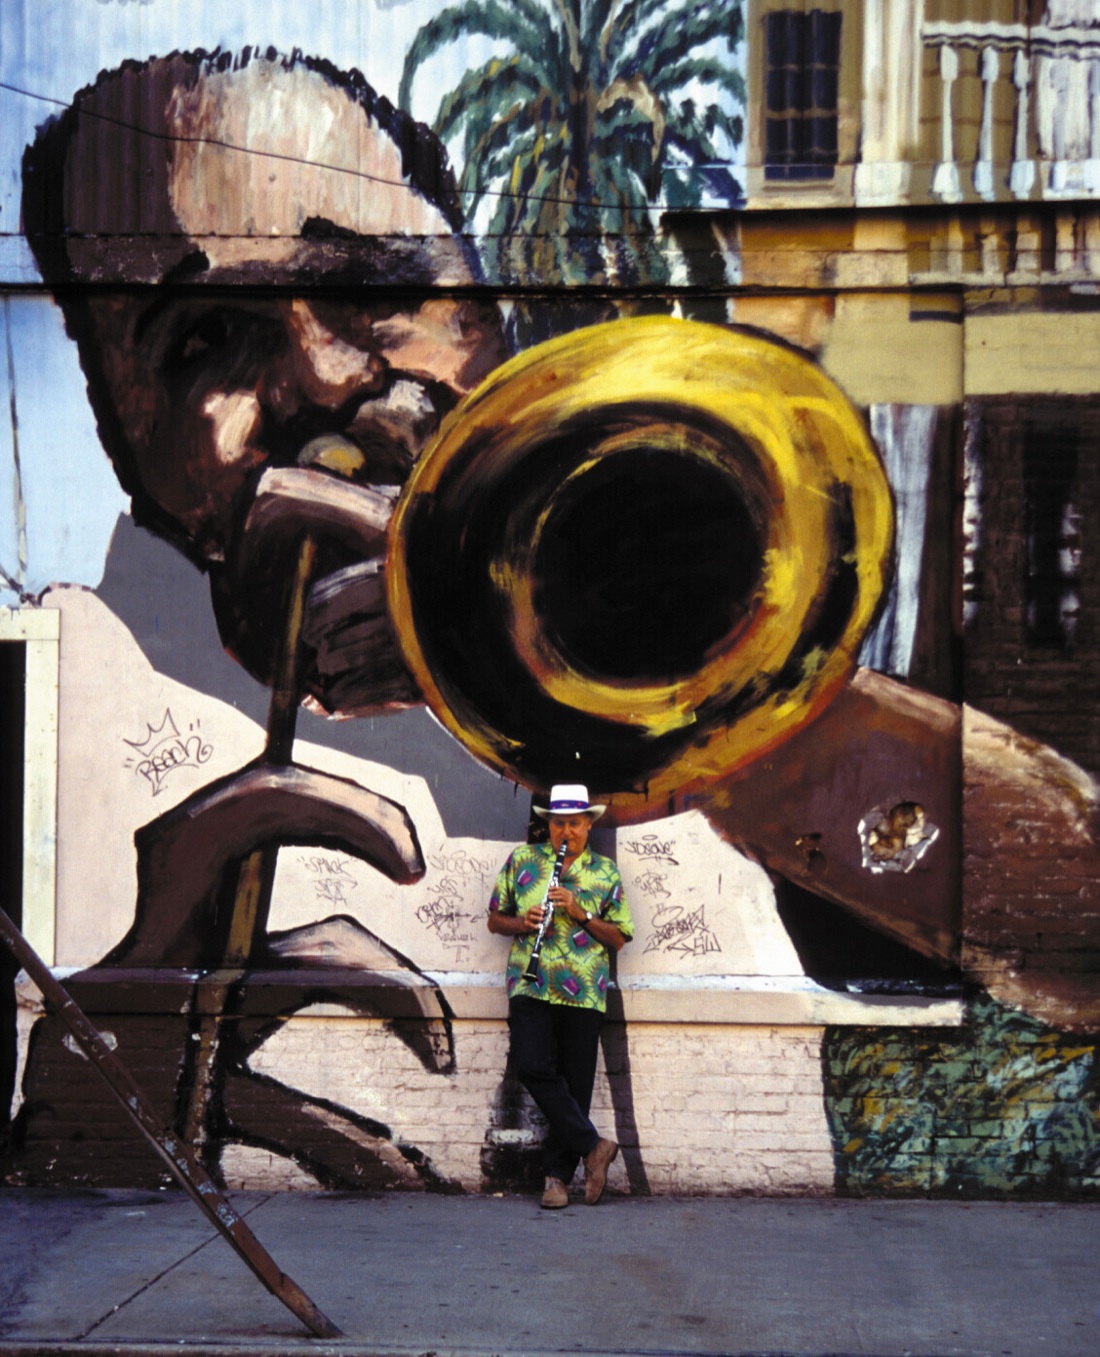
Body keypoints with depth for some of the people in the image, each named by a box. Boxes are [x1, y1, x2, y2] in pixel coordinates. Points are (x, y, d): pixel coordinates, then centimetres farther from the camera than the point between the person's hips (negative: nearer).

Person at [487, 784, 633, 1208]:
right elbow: (494, 921, 15)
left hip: (583, 992, 0)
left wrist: (580, 913, -7)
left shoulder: (605, 873, 10)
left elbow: (618, 938, 8)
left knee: (575, 1084, 0)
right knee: (532, 1067, -18)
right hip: (530, 986, 0)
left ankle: (557, 1174, 11)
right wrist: (523, 923, -7)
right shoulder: (522, 861, 12)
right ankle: (593, 1145, -6)